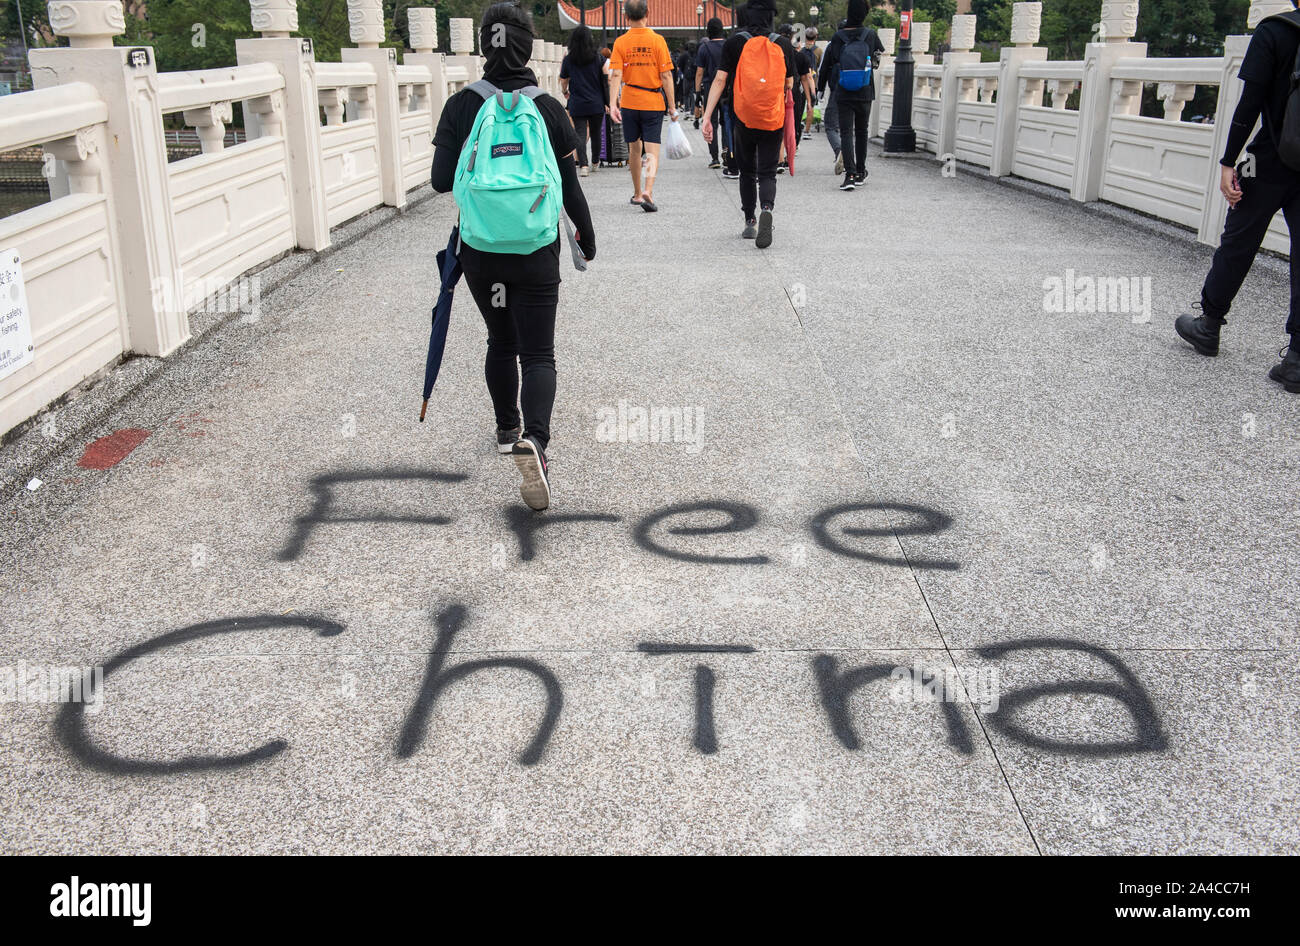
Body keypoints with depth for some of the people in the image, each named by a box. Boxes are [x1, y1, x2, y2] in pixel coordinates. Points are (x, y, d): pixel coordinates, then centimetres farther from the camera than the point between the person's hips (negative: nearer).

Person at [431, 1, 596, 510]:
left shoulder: (460, 106, -5)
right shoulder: (549, 109, -5)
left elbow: (442, 180, -7)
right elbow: (570, 187, -1)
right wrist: (587, 237, 14)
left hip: (479, 251, 2)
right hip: (536, 253, -2)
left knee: (500, 340, 22)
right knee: (538, 353, 1)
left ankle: (507, 430, 35)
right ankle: (534, 439, -22)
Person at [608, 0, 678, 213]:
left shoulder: (621, 42, -1)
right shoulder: (657, 40, -4)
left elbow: (616, 75, -11)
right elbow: (666, 76, -6)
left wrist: (613, 103, -14)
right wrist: (672, 106, -1)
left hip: (629, 102, 2)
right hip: (653, 103, -2)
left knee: (634, 148, 15)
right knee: (652, 151, -2)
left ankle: (637, 193, 26)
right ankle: (648, 190, -23)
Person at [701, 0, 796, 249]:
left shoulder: (735, 43, -1)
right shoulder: (784, 46, 3)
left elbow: (720, 81, -5)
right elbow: (789, 86, 10)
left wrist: (707, 117, -5)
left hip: (744, 120, 0)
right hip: (774, 120, 0)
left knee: (747, 172, 16)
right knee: (767, 173, 4)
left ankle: (749, 222, 21)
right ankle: (767, 209, -24)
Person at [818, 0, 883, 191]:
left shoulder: (837, 37, -6)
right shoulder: (870, 34, -3)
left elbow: (826, 64, 2)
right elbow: (880, 50, 17)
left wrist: (820, 87, 13)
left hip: (843, 95, -1)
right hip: (865, 94, 1)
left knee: (846, 133, -2)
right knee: (861, 131, 15)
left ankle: (850, 174, -18)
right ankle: (860, 172, 22)